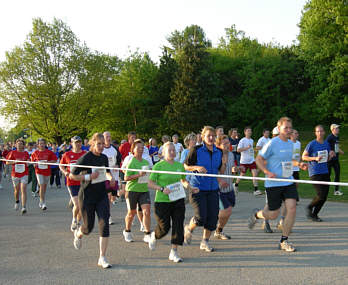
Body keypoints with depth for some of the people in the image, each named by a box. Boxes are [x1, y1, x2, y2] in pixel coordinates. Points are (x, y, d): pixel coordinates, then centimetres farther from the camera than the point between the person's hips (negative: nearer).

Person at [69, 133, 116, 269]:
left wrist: (110, 177, 1)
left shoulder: (104, 158, 4)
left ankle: (102, 258, 0)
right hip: (87, 196, -4)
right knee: (88, 227, 7)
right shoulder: (85, 158, -13)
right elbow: (72, 175, -11)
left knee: (104, 224, -9)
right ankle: (78, 234, 47)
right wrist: (89, 177, -22)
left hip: (102, 195, 4)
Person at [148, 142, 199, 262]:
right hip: (162, 201, -4)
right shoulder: (158, 166, -8)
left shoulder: (179, 165, 8)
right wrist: (162, 189, -22)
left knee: (178, 226, -1)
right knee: (164, 227, 3)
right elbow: (150, 183, -8)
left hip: (178, 200, 4)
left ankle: (174, 252, 10)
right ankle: (154, 236, 38)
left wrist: (190, 188, 3)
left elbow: (184, 180, 22)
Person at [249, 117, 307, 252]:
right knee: (273, 215, 2)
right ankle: (256, 214, 37)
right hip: (274, 184, -6)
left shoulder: (290, 143, 10)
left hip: (289, 181, 6)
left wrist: (298, 164, 7)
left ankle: (284, 241, 5)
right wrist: (267, 172, -22)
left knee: (292, 208, -9)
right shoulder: (272, 143, -12)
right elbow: (259, 159, -8)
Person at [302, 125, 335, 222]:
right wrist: (315, 158, -17)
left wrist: (331, 155, -3)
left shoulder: (327, 144, 11)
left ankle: (314, 214, 20)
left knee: (324, 197, 5)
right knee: (321, 195, -13)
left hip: (325, 172, 6)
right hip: (315, 173, -6)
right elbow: (304, 156, -4)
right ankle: (309, 207, 14)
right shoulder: (312, 144, -7)